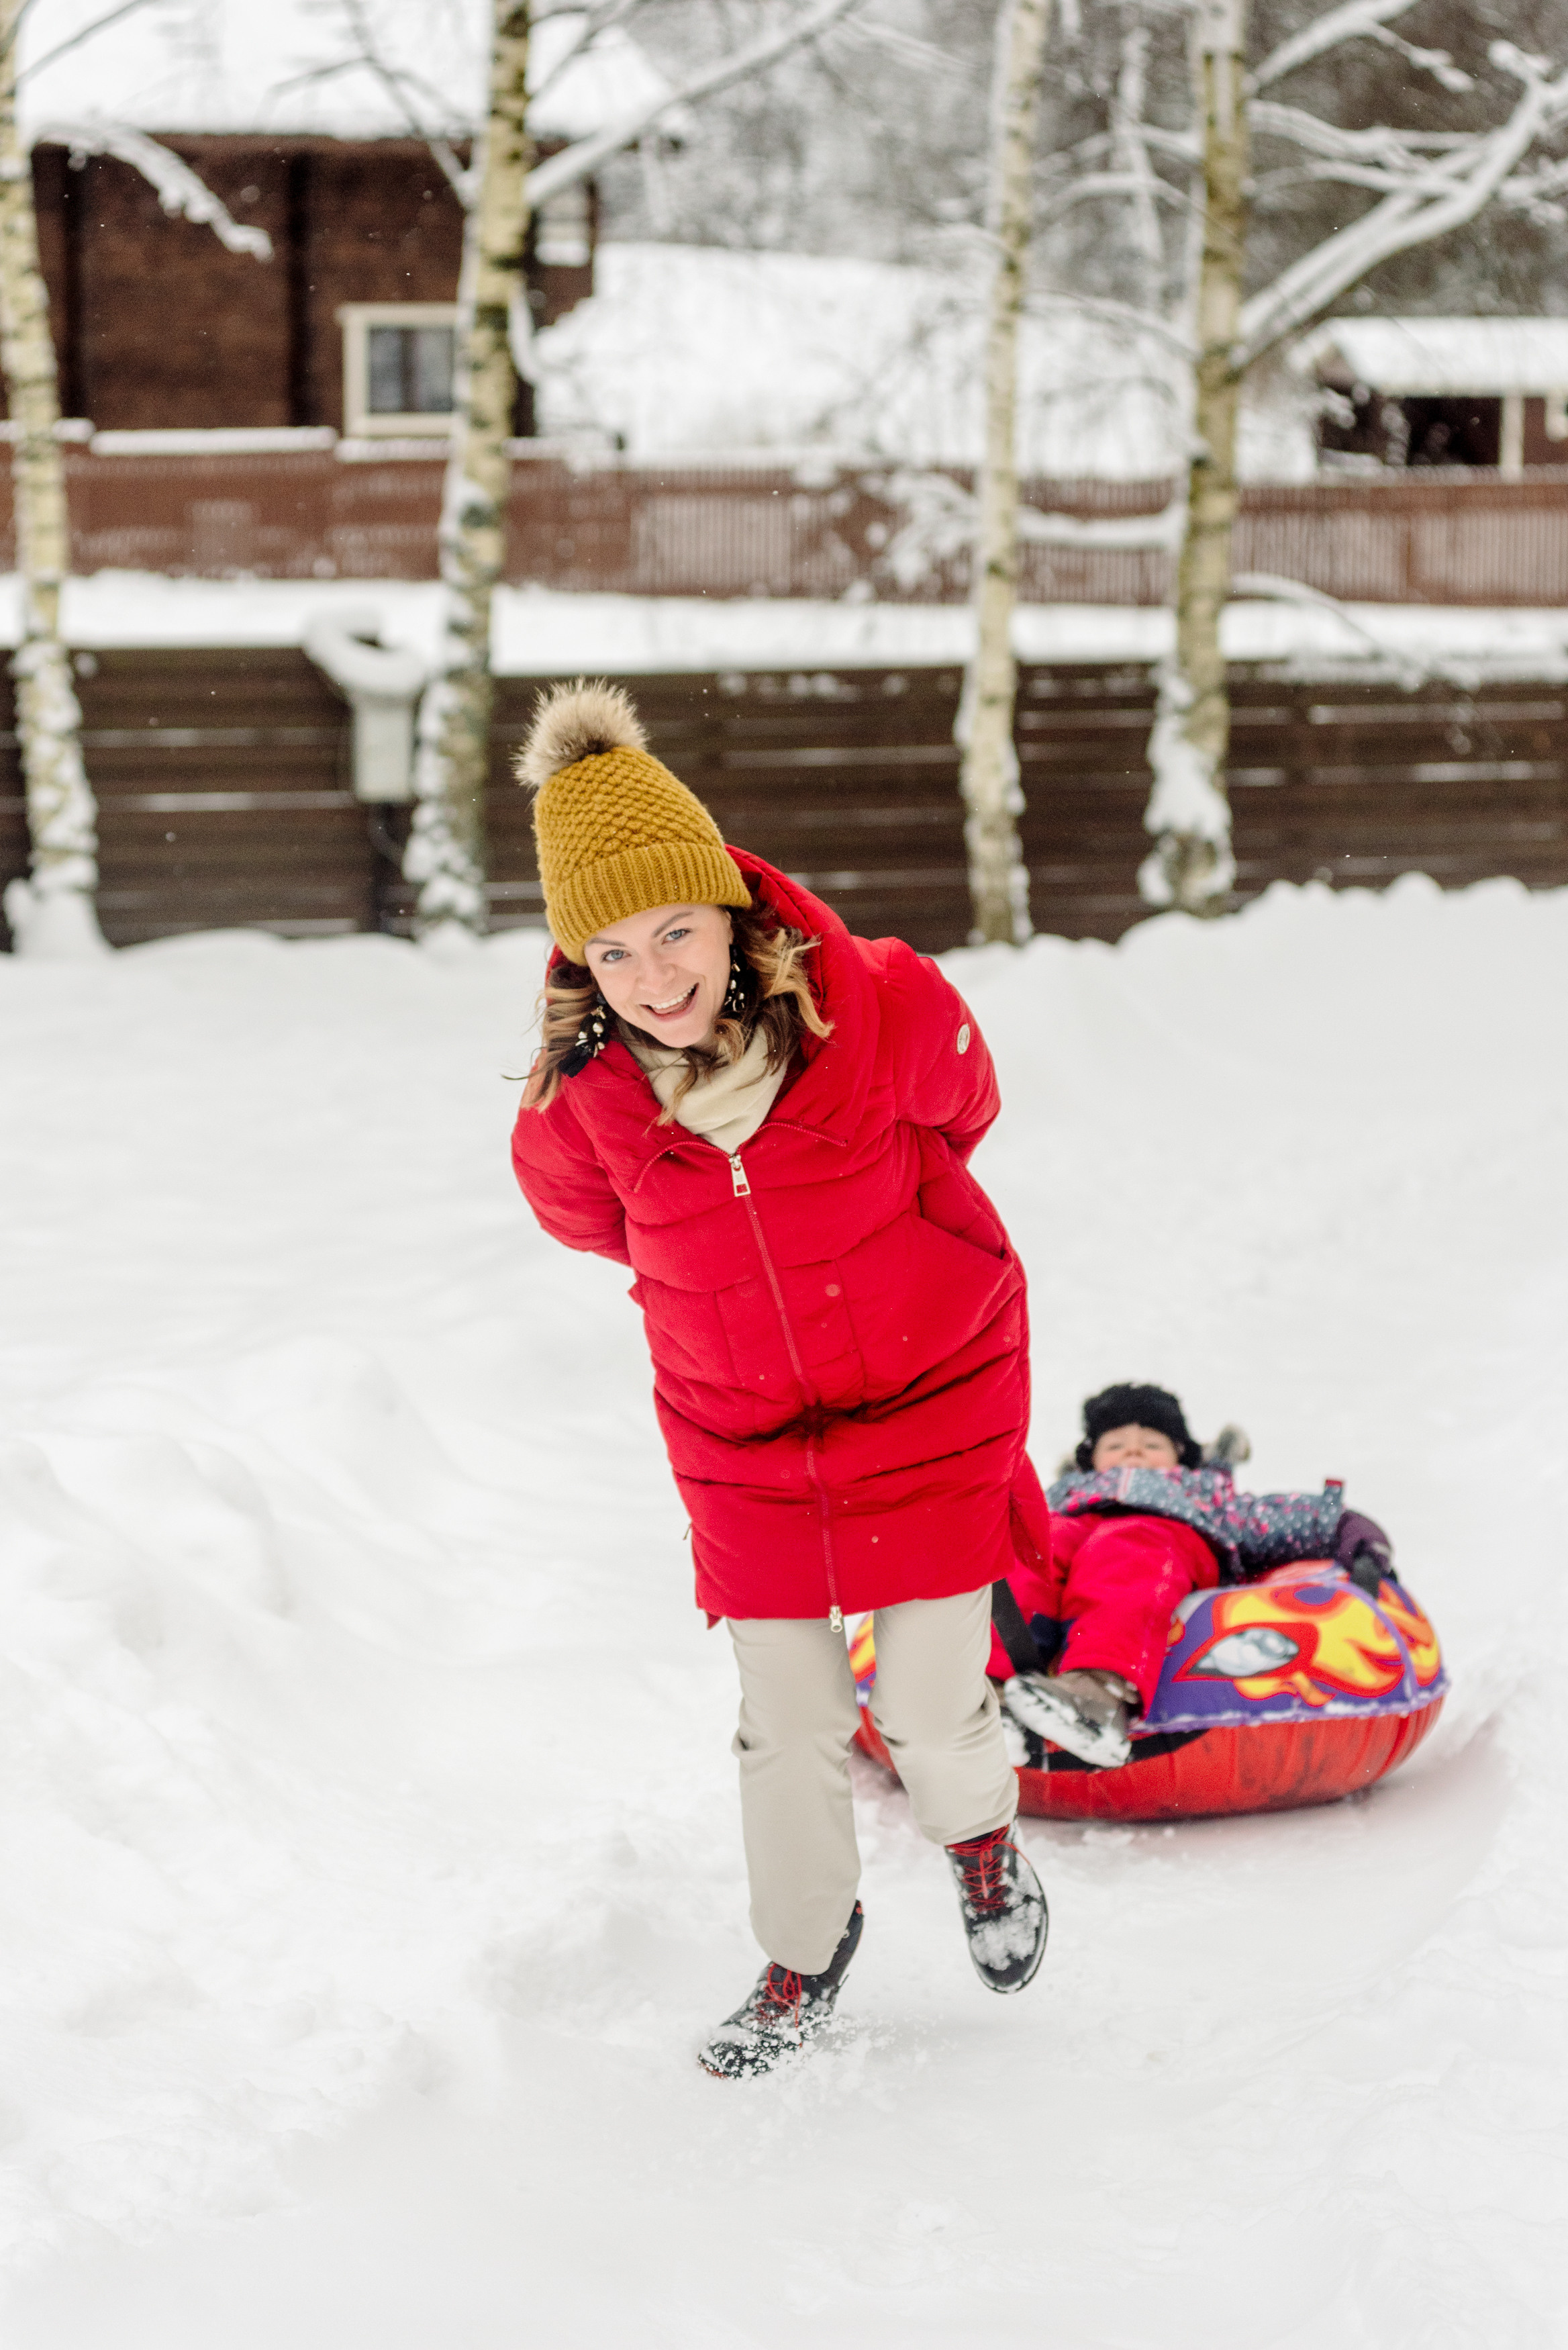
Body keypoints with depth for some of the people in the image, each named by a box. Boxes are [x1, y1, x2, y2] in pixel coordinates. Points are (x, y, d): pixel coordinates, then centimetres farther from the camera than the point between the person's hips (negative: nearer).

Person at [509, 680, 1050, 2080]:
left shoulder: (885, 1008, -24)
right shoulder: (578, 1102, -19)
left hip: (932, 1399, -1)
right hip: (742, 1441, 1)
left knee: (931, 1707, 4)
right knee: (788, 1725, 7)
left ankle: (980, 1835, 40)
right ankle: (807, 1945, 33)